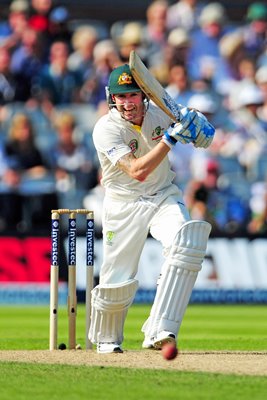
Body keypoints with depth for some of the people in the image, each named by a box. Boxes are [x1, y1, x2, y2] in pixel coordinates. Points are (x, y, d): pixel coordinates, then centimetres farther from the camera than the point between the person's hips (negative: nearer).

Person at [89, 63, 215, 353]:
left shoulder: (159, 112, -7)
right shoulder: (106, 129, -21)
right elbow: (138, 171, -32)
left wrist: (192, 121, -14)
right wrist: (171, 137, -35)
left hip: (164, 196, 3)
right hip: (124, 206, -3)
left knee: (187, 244, -27)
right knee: (118, 282, -1)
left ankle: (159, 331, -29)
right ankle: (105, 339, 32)